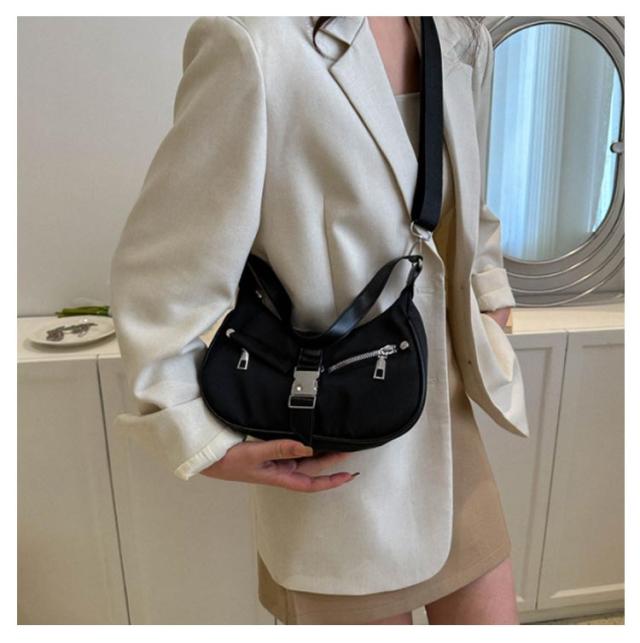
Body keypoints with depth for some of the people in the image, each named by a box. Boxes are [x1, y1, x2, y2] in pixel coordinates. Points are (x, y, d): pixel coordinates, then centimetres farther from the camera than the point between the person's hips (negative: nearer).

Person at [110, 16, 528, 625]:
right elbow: (158, 272, -16)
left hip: (448, 426, 7)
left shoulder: (465, 40, 4)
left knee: (491, 615, 21)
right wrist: (205, 443, -13)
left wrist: (490, 295, 10)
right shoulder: (253, 40, -20)